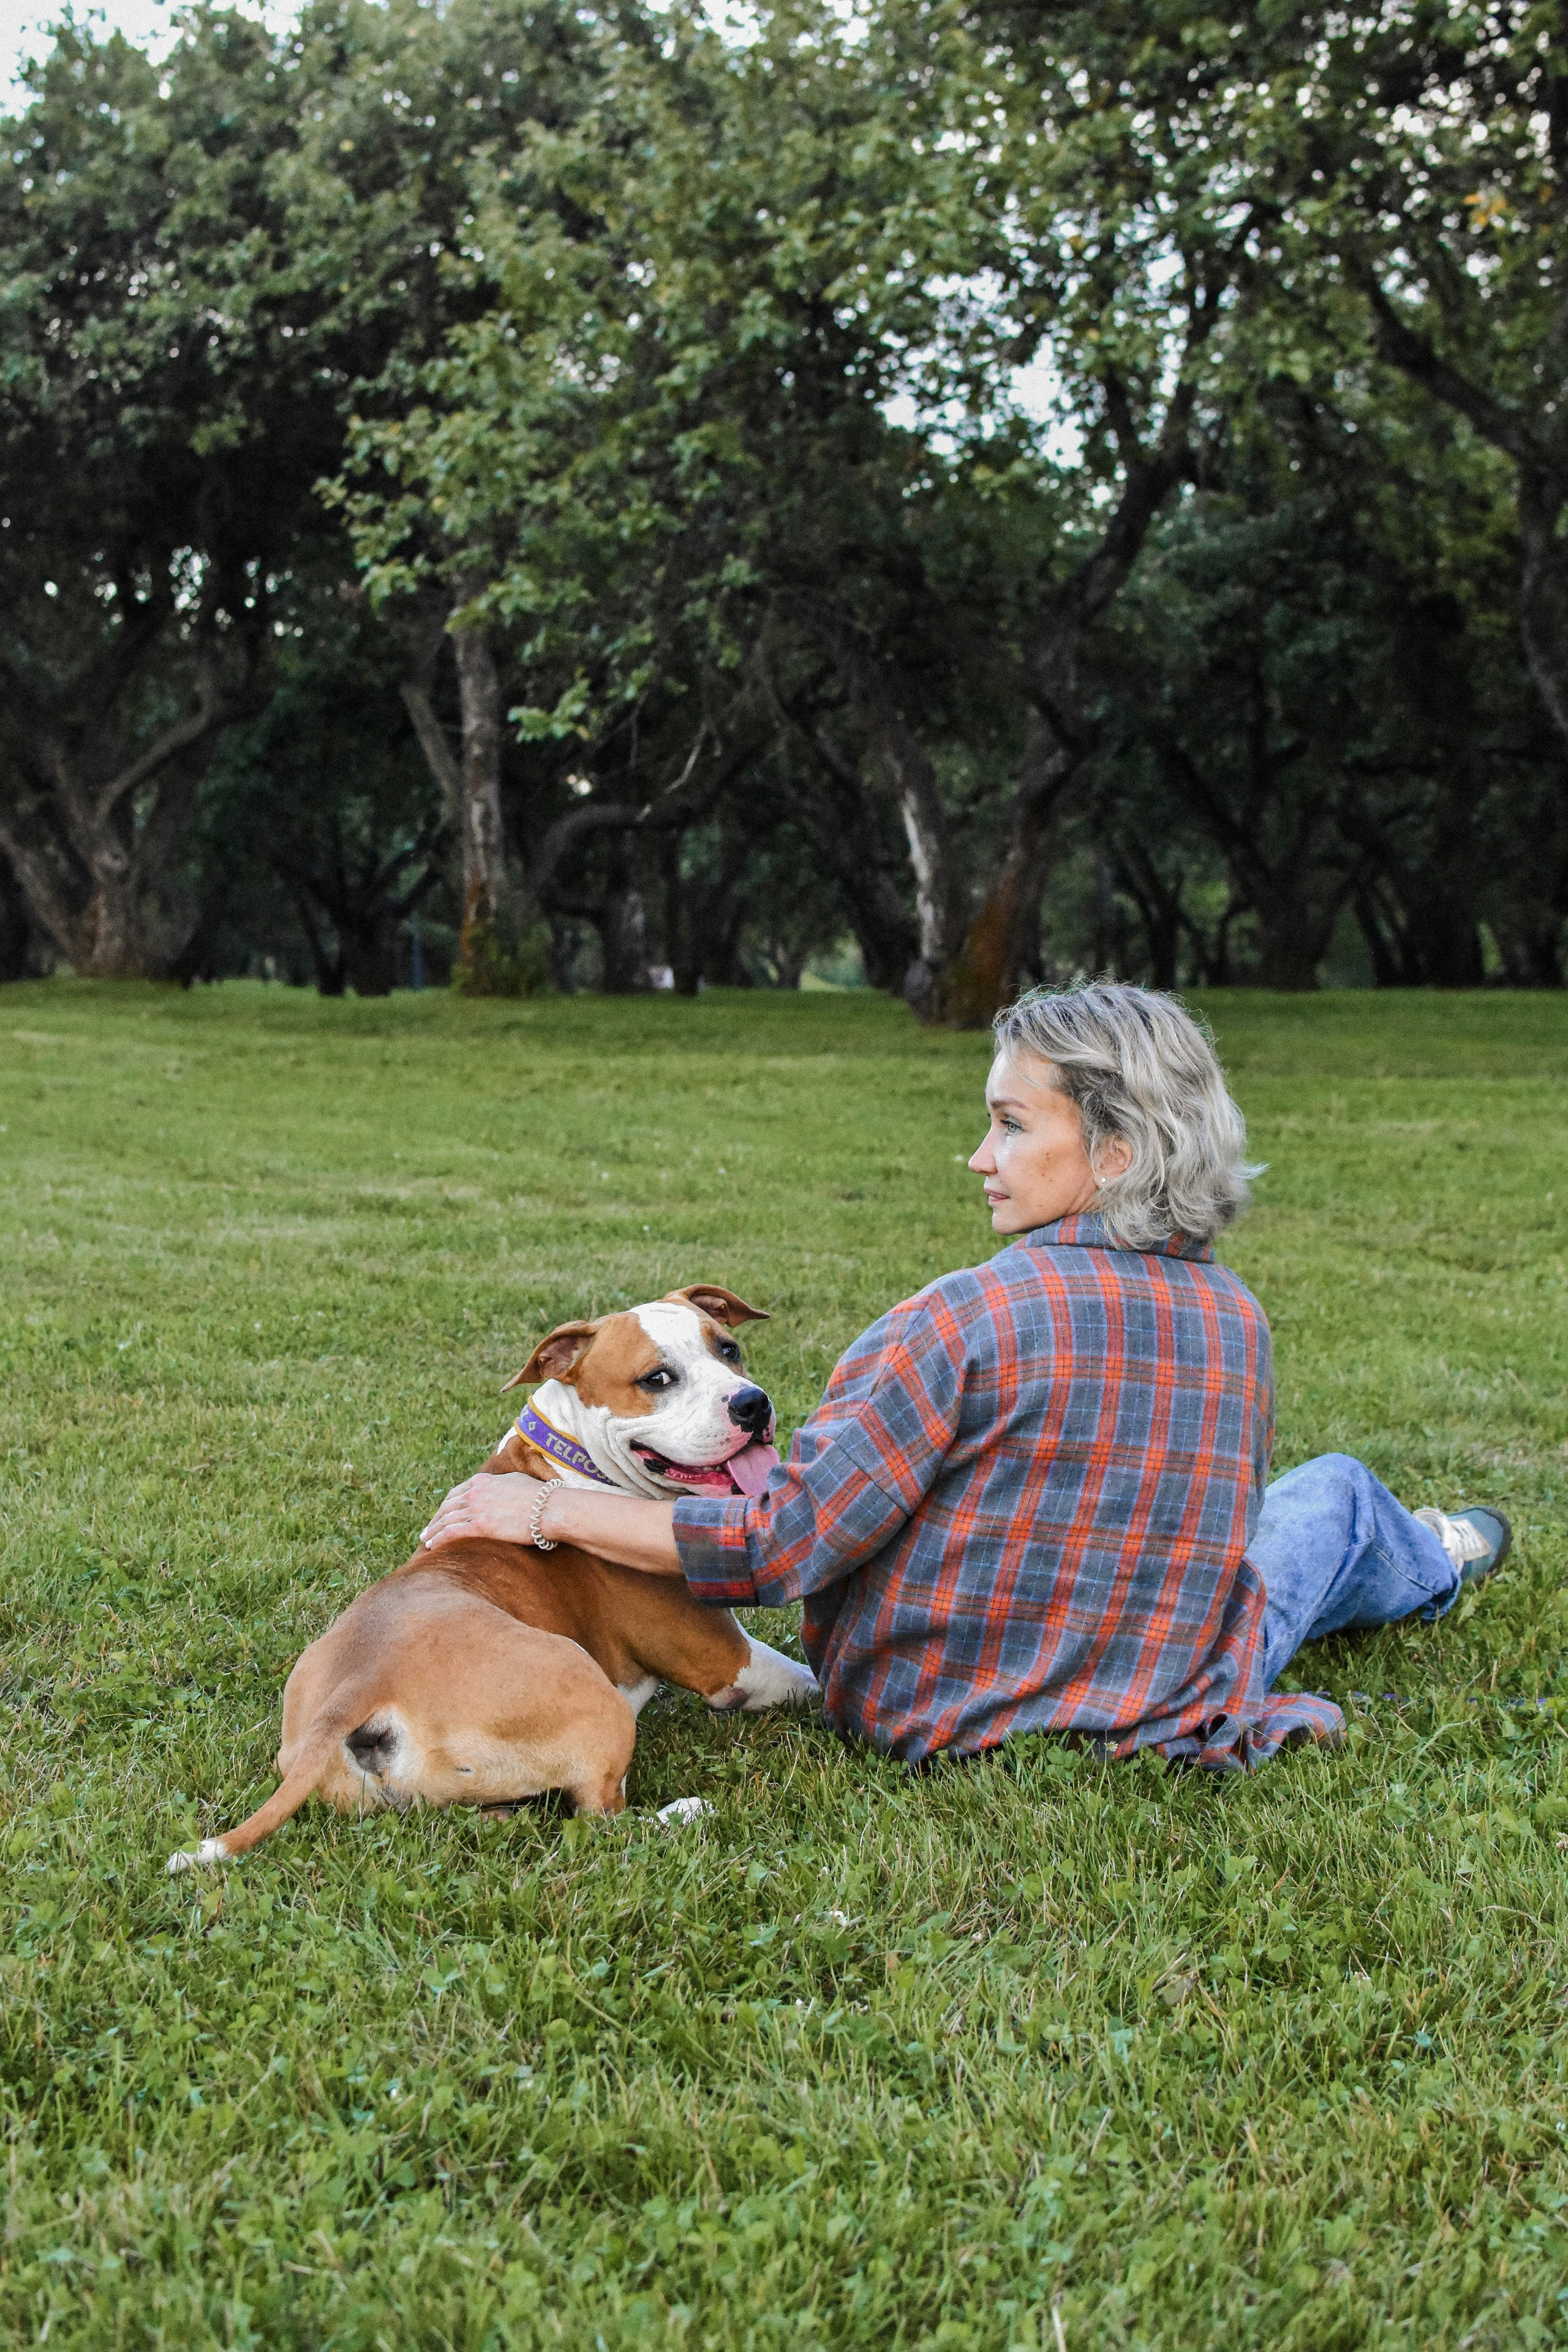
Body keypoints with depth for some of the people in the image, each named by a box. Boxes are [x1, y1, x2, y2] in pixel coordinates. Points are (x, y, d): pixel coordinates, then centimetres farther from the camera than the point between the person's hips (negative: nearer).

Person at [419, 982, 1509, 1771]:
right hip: (1174, 1719, 1)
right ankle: (1423, 1564, 65)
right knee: (1336, 1486, 31)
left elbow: (778, 1544, -25)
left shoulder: (965, 1322, -25)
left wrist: (548, 1510, -17)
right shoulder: (1235, 1319, -10)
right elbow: (1209, 1524, 5)